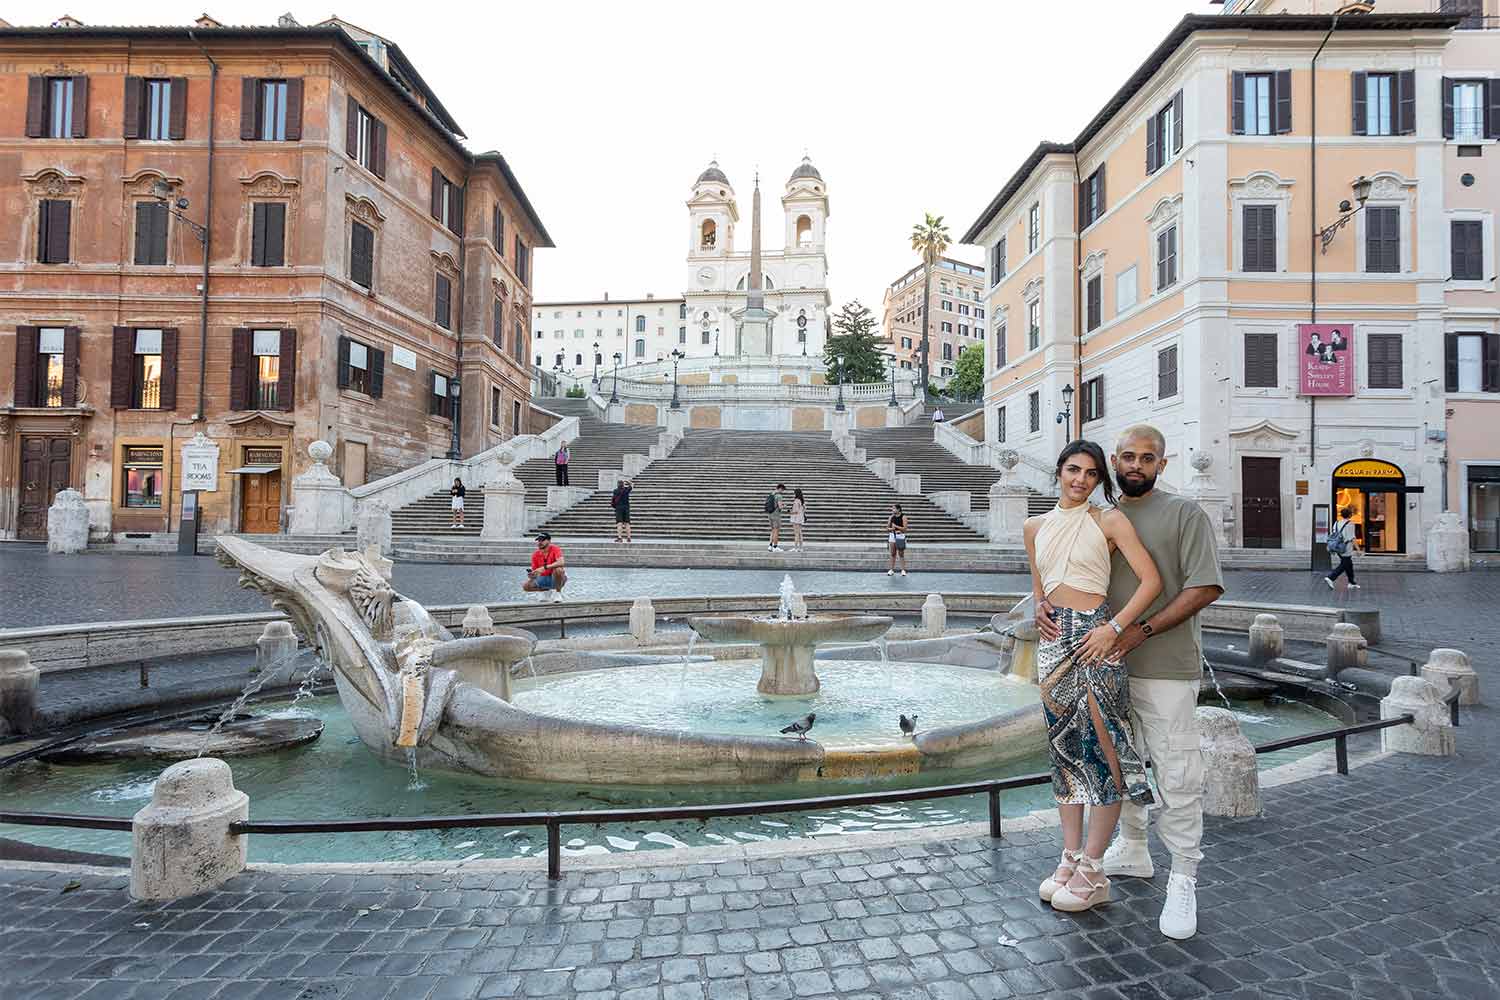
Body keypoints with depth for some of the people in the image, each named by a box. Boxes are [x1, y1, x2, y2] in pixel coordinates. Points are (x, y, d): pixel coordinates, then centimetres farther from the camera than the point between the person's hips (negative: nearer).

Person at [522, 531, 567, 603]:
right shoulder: (535, 554, -2)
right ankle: (545, 590, 12)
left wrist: (544, 567, -41)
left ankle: (557, 593, -15)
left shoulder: (555, 549, -16)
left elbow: (561, 563, -35)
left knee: (558, 569, -38)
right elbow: (535, 572, 1)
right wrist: (532, 575, -24)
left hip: (557, 578, -5)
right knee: (525, 586, -14)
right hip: (544, 579, 5)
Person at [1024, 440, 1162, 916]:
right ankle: (1070, 858, 21)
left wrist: (1113, 627, -16)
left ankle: (1092, 870, 10)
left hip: (1095, 636, -5)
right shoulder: (1035, 526, 11)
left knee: (1100, 746, -1)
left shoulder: (1109, 520, -3)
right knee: (1064, 747, 10)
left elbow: (1152, 580, -10)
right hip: (1054, 640, 5)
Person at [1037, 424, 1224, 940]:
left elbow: (1205, 587, -11)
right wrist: (1044, 606, -6)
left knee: (1176, 774, -2)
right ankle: (1132, 850, 36)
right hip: (1110, 666, 6)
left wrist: (1142, 631, -19)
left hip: (1165, 670, -5)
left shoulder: (1185, 514, -4)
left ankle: (1183, 882, 12)